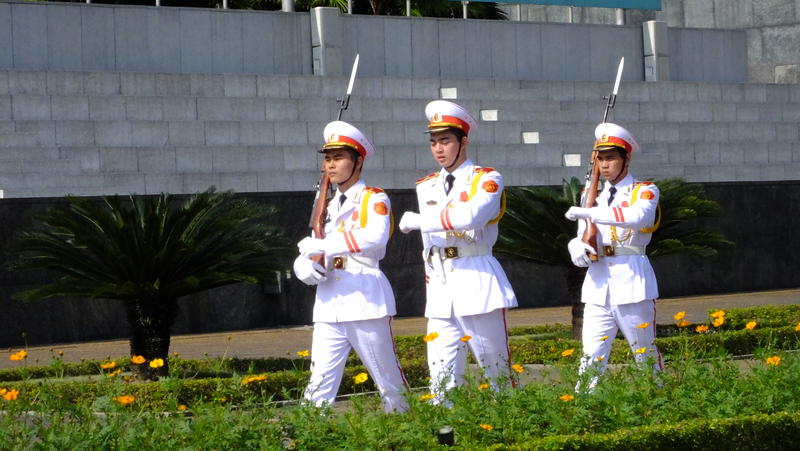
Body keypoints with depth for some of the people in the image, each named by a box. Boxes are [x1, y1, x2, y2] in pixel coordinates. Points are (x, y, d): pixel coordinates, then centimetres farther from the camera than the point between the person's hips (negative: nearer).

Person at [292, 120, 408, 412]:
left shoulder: (375, 199, 0)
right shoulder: (328, 207, 20)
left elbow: (375, 237, -21)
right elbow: (306, 257, 18)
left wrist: (324, 246, -25)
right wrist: (306, 267, -7)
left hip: (365, 299, -5)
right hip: (329, 305, 5)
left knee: (388, 379, 3)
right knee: (320, 382, -3)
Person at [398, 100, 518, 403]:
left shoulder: (487, 180, -2)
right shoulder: (426, 187, 16)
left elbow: (470, 216, -22)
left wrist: (417, 221, -13)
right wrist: (433, 282, 9)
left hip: (478, 284, -5)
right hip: (440, 288, 5)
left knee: (496, 366, 1)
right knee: (442, 377, -1)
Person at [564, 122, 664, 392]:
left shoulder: (645, 192, 1)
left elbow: (637, 217, -22)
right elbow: (581, 237, 12)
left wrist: (587, 213, -24)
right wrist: (578, 249, -14)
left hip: (632, 280, -4)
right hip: (598, 283, 4)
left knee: (645, 353, 3)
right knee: (591, 355, -4)